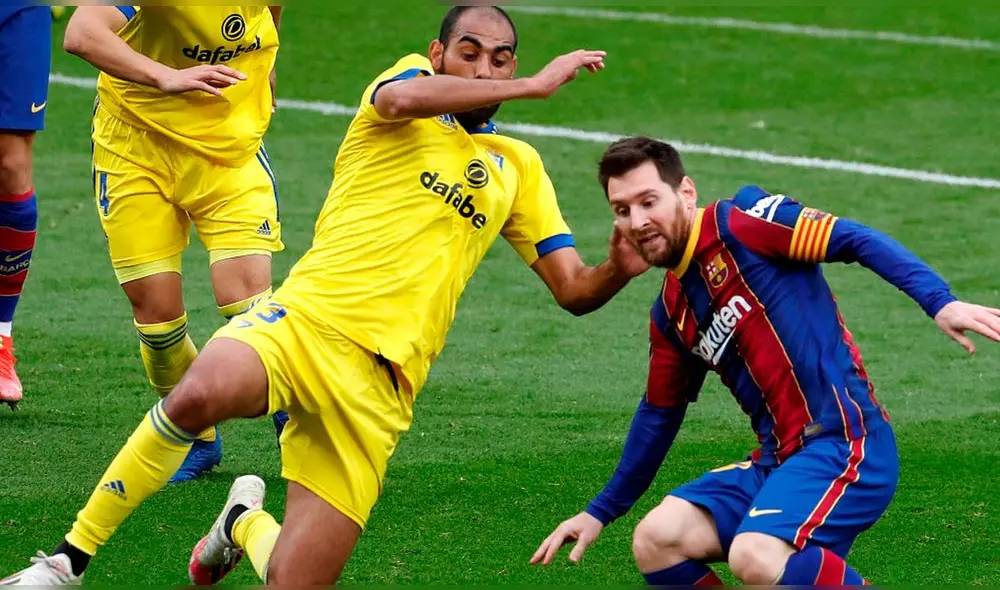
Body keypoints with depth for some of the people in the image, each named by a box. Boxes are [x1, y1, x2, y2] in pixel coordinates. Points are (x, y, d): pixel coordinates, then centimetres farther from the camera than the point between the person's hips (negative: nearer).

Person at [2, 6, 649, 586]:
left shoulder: (517, 167, 23)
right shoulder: (414, 75, 12)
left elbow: (573, 289, 20)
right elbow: (400, 98, -15)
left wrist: (619, 268, -3)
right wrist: (533, 87, -12)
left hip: (378, 380, 3)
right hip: (305, 317, -3)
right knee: (201, 393, -38)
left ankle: (248, 523, 29)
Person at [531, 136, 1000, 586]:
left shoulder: (739, 222, -6)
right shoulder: (671, 314, 17)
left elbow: (857, 241, -13)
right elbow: (659, 413, 29)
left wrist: (940, 302, -28)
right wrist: (600, 512, 33)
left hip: (843, 443, -8)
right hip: (778, 460, 8)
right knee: (655, 541, -8)